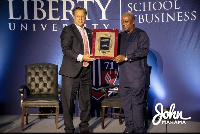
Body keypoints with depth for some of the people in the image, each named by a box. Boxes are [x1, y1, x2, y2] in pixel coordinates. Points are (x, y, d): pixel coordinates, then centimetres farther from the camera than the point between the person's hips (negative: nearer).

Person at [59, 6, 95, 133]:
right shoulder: (68, 30, -1)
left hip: (86, 71, 5)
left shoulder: (89, 32, 17)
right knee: (68, 101, 0)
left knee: (86, 100, 11)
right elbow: (65, 49, -12)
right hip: (71, 71, -5)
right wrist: (81, 57, -21)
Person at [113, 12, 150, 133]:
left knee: (137, 102, -6)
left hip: (137, 74, -6)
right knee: (126, 100, 8)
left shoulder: (141, 35, 1)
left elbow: (144, 50, -11)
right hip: (124, 74, 6)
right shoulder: (120, 36, 19)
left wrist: (126, 58, -16)